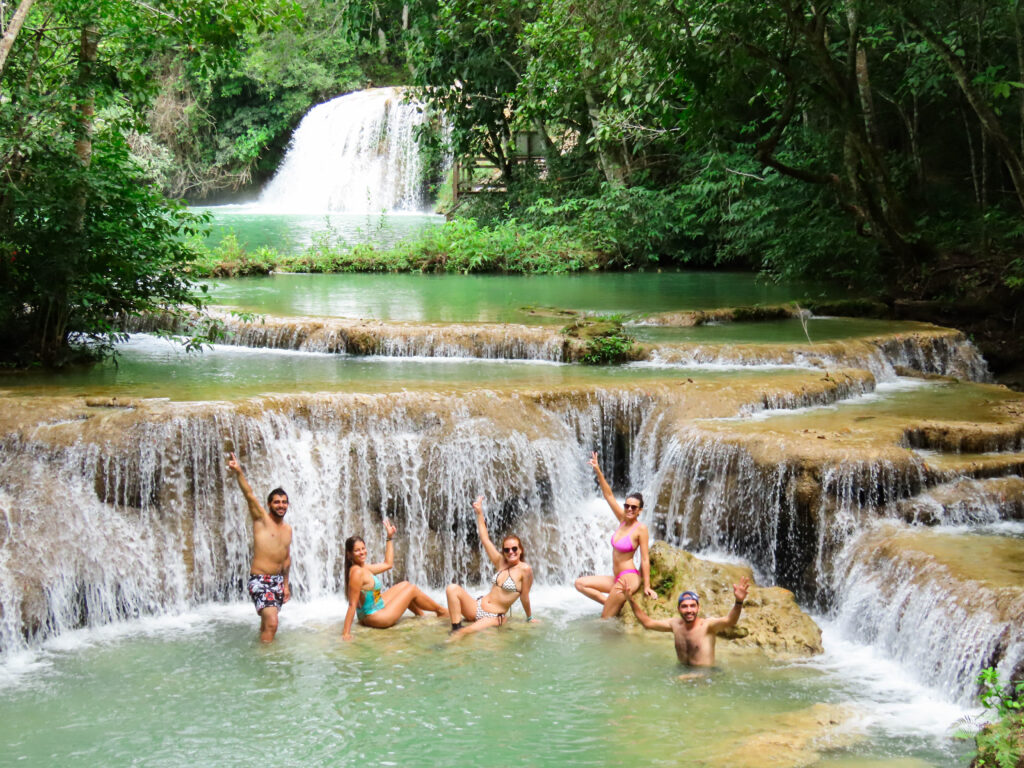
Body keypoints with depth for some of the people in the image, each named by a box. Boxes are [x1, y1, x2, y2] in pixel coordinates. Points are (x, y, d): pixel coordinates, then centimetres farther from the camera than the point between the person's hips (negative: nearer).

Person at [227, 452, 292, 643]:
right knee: (271, 623, -20)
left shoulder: (287, 529, 13)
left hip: (278, 580, 7)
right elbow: (249, 495, -18)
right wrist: (239, 472, -32)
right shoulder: (261, 519, -4)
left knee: (267, 623, 15)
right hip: (260, 579, -7)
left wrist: (286, 584, 20)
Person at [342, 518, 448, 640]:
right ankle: (442, 612, 29)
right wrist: (346, 633, -28)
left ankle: (421, 615, 38)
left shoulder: (364, 567, 1)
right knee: (412, 589, 8)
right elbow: (352, 604, -29)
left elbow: (388, 564, 15)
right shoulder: (357, 572, -28)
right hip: (377, 618, -10)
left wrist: (390, 538, 16)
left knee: (404, 585, 22)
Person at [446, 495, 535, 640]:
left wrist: (530, 618, 4)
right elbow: (485, 540, 8)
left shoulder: (525, 570, -12)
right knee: (452, 588, -17)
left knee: (465, 632, -37)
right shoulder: (501, 563, 7)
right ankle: (456, 629, -17)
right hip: (478, 606, 7)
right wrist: (479, 514, 6)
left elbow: (524, 597, -3)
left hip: (495, 617, -7)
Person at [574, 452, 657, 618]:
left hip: (629, 578, -9)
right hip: (617, 579, 9)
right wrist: (598, 472, -1)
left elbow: (645, 559, -12)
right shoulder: (623, 520, 7)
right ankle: (610, 602, 0)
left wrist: (646, 587, -13)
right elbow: (609, 495, 7)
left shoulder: (640, 528, -12)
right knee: (580, 583, 7)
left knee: (606, 619, -10)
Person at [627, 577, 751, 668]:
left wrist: (739, 602, -53)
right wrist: (631, 600, 5)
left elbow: (730, 621, -33)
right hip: (683, 671, 7)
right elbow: (647, 622, 14)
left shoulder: (707, 625, -14)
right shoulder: (676, 624, 4)